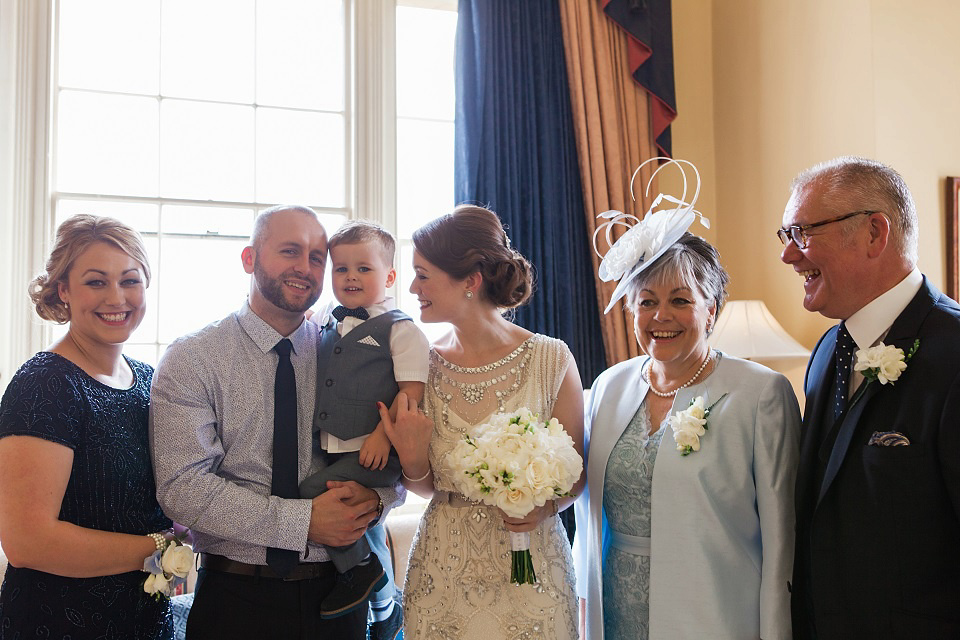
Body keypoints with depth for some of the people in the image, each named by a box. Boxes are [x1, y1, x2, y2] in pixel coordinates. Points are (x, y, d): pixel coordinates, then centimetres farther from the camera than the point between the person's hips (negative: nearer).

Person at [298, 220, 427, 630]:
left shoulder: (399, 328, -6)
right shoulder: (327, 328, 15)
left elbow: (413, 390, -13)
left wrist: (383, 435, -22)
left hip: (373, 452, -7)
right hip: (329, 452, 7)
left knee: (312, 493, -23)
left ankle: (359, 569, -3)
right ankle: (385, 611, 33)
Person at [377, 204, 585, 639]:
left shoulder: (551, 360, -11)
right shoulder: (422, 365, -2)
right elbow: (426, 486, 7)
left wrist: (547, 506, -19)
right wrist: (413, 461, -14)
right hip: (443, 571, 3)